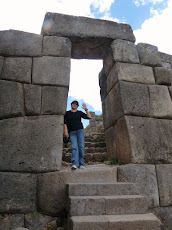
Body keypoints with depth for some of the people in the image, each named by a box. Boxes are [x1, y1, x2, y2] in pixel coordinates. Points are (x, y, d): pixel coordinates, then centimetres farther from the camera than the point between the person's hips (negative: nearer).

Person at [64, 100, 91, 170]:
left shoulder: (79, 113, 15)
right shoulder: (67, 113, 13)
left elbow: (89, 117, 11)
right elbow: (65, 123, 7)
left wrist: (86, 109, 5)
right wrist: (65, 131, -4)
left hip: (80, 130, 1)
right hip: (72, 132, -1)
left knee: (81, 147, -4)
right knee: (74, 147, -14)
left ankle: (81, 164, 2)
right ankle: (74, 164, -23)